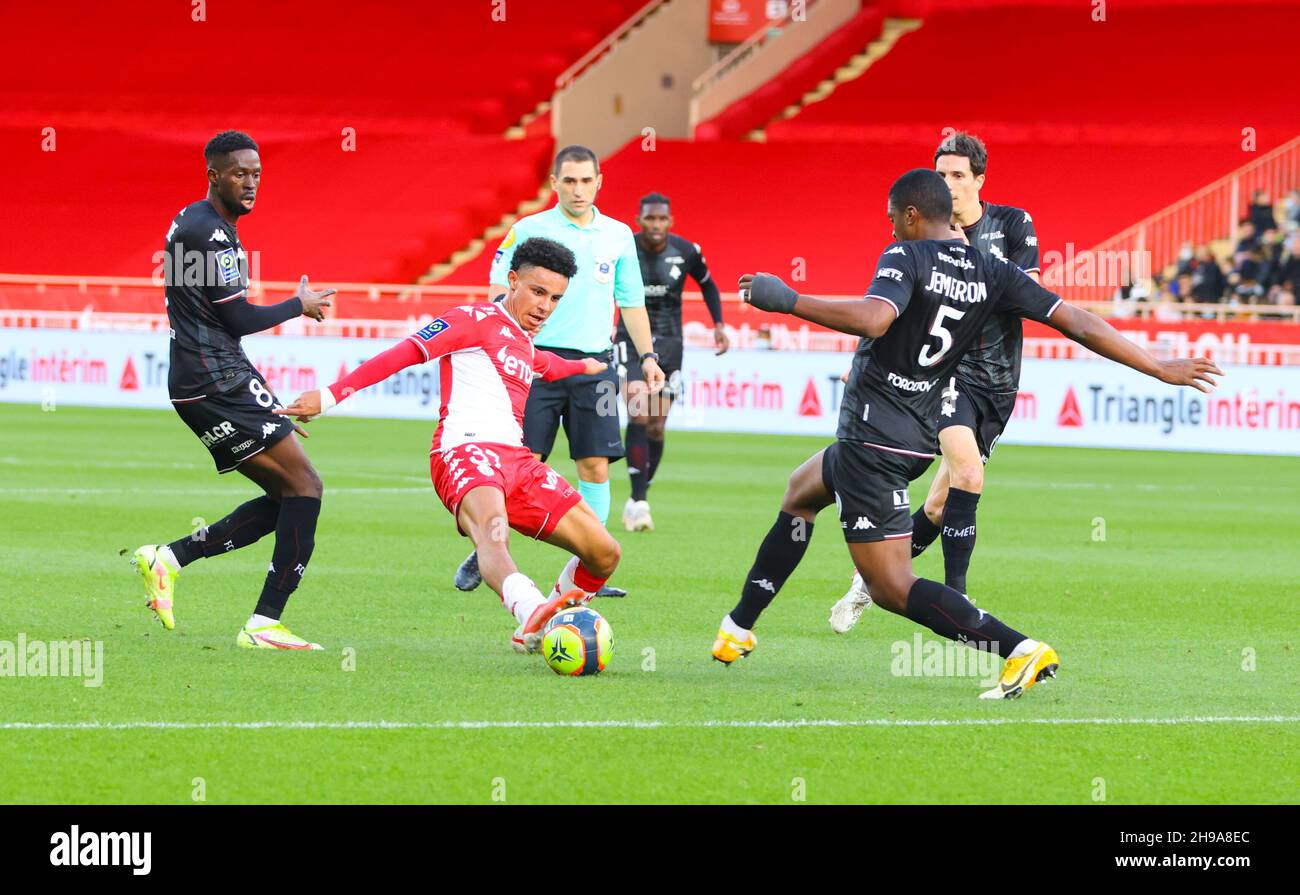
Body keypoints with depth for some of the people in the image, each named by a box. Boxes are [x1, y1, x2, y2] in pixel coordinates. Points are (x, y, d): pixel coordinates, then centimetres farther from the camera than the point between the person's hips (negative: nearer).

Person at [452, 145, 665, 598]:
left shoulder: (618, 235, 11)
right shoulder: (527, 231, 0)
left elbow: (631, 301, 17)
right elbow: (500, 291, -2)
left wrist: (647, 355, 8)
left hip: (593, 363, 3)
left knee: (595, 464, -3)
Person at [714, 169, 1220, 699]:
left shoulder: (906, 256, -13)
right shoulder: (989, 271, 6)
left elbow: (871, 319, -32)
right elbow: (1076, 323, 1)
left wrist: (786, 300, -24)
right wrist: (1161, 369, 4)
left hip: (871, 434, -9)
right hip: (919, 434, 9)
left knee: (891, 586, -9)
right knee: (799, 492, 32)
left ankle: (1020, 649, -23)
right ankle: (740, 626, 40)